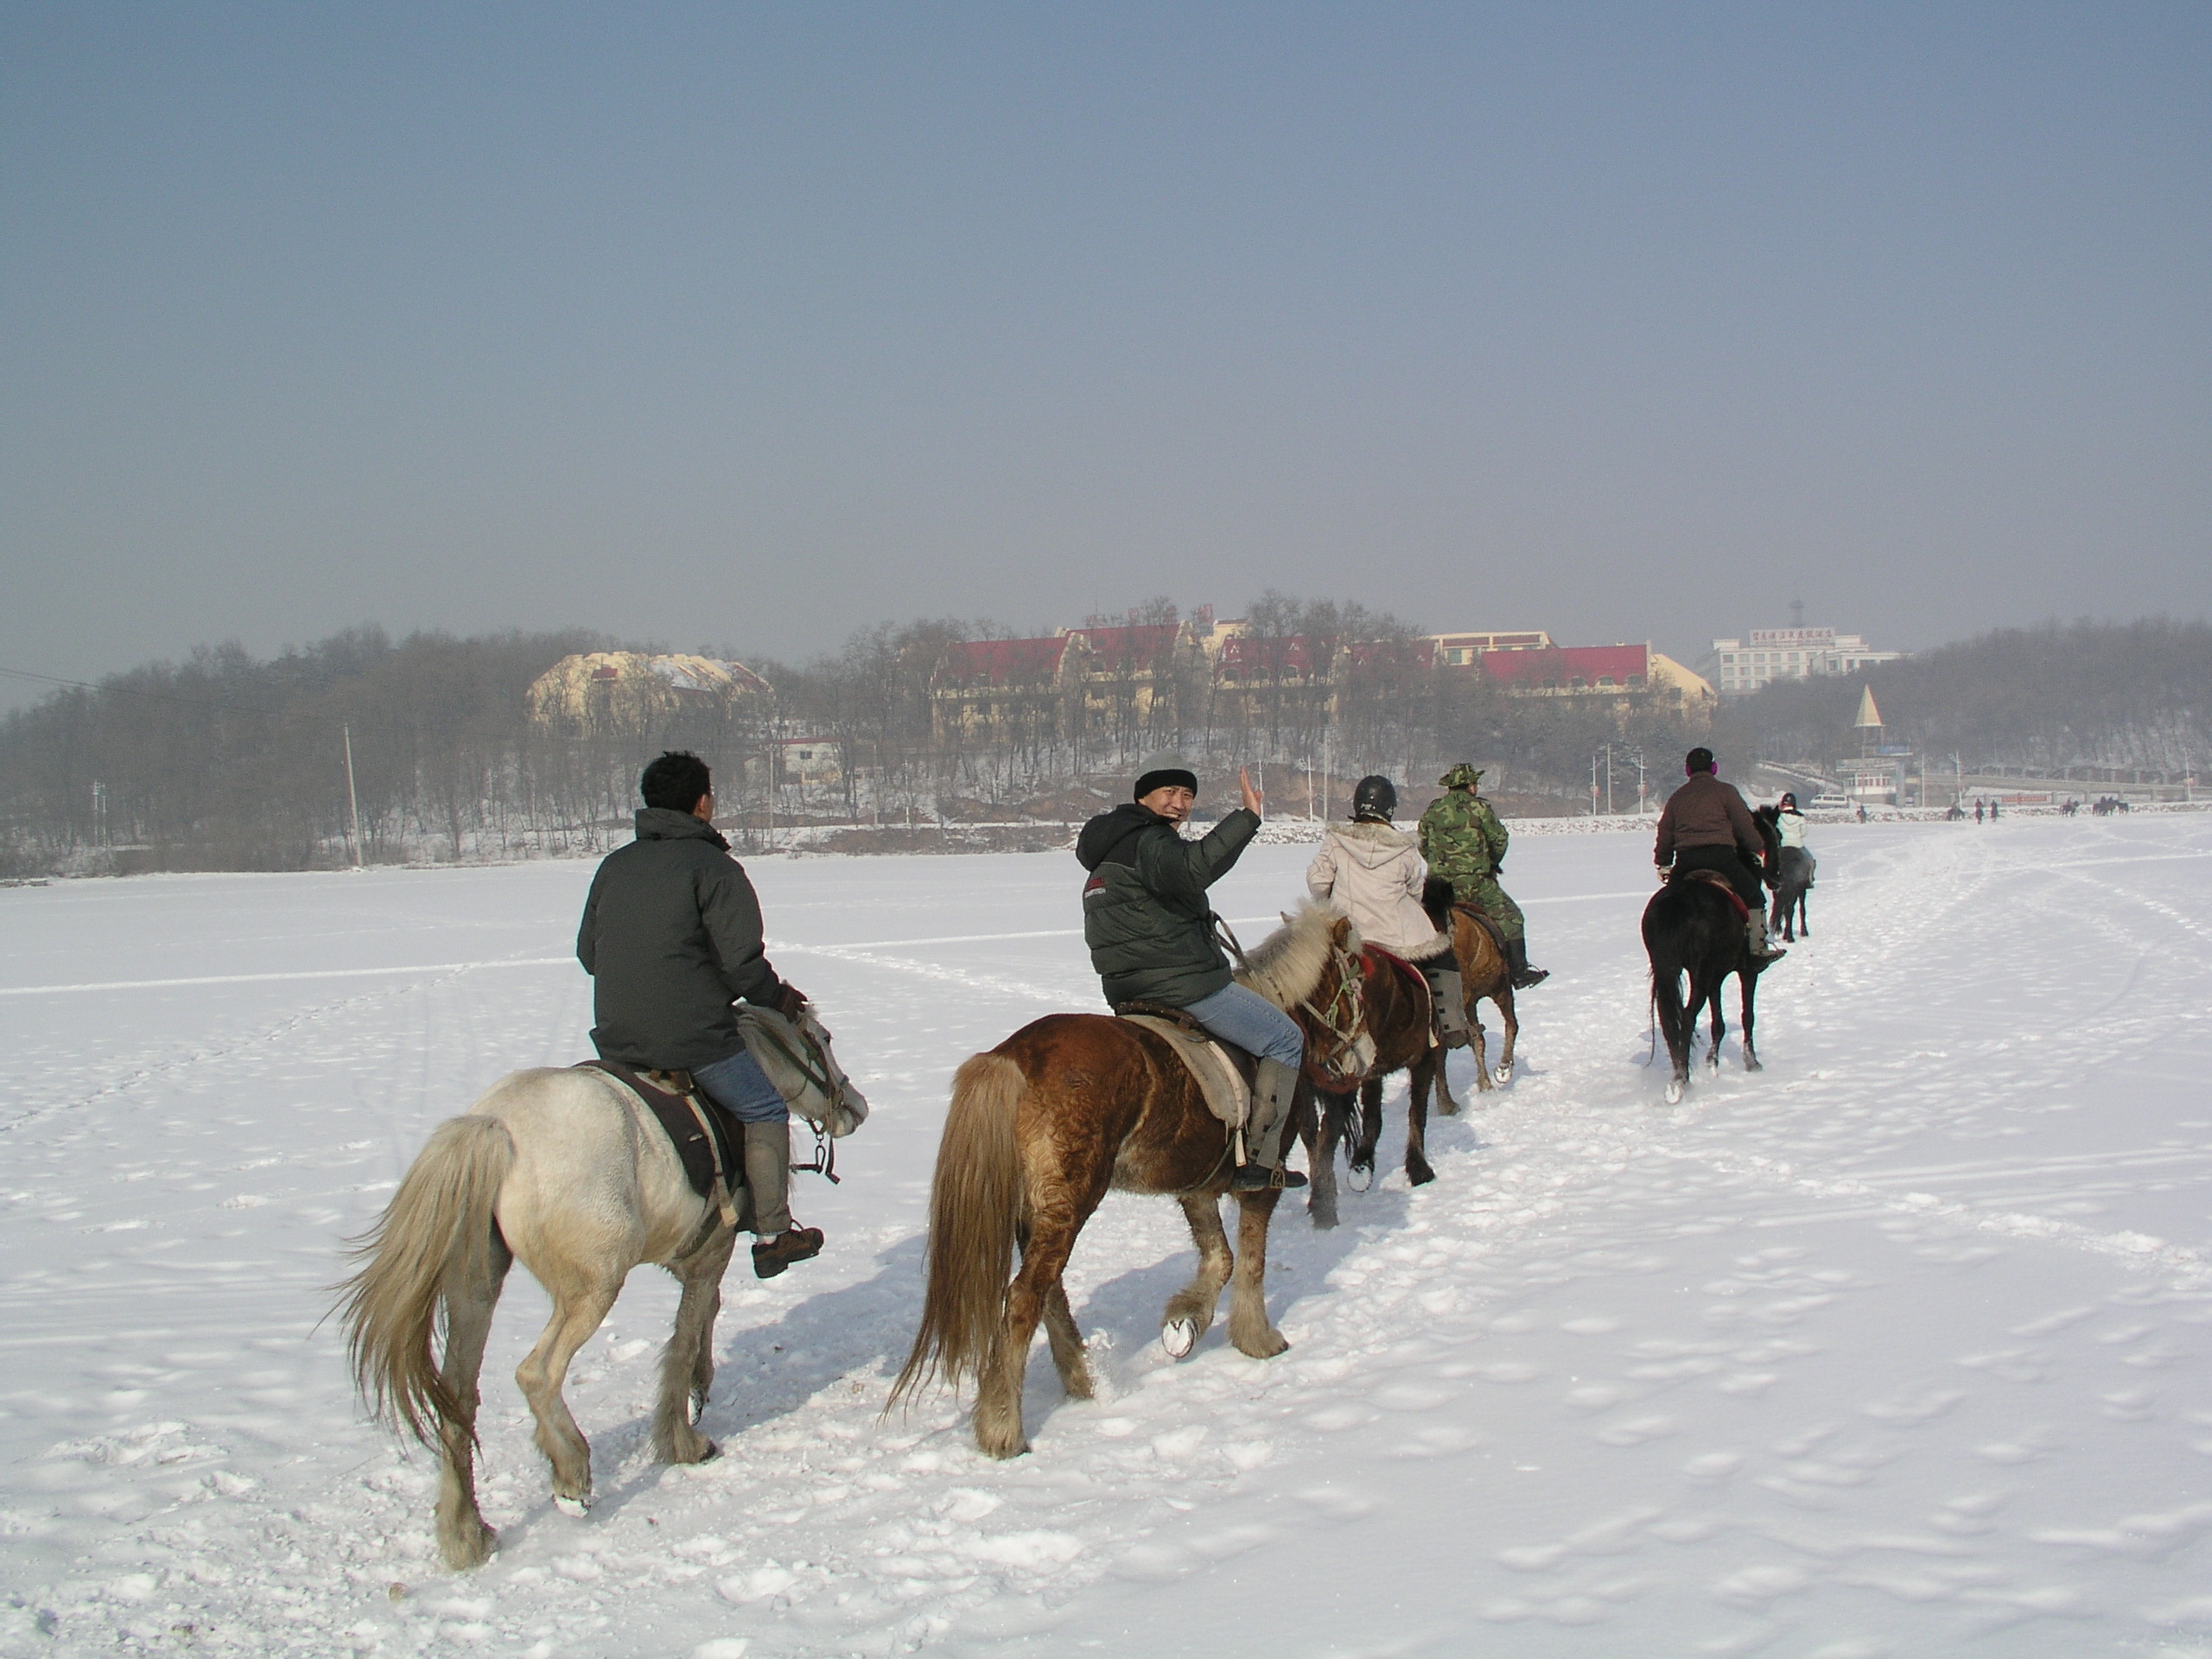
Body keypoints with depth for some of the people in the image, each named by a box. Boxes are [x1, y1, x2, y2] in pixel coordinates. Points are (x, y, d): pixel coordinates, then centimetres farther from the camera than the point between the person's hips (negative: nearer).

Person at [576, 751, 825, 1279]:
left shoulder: (614, 865, 12)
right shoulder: (714, 867, -8)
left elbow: (587, 952, 17)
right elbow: (741, 962, -13)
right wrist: (777, 996, 5)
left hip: (614, 1039, 7)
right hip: (693, 1038, -7)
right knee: (764, 1112, 9)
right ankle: (772, 1235, 10)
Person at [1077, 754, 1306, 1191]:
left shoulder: (1109, 850, 19)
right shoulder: (1147, 841, -14)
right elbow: (1192, 869, -36)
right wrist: (1246, 817, -38)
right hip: (1184, 986, -11)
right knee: (1286, 1041, 0)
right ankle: (1258, 1161, -3)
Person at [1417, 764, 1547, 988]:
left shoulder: (1433, 810, 9)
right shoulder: (1479, 808, -4)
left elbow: (1423, 846, 13)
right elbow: (1499, 840, -1)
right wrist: (1491, 863, 17)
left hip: (1439, 884, 4)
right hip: (1475, 883, -4)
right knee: (1510, 917, 4)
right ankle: (1519, 973, 0)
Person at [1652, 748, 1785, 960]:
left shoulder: (1677, 797, 18)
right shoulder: (1725, 791, 6)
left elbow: (1665, 833, 21)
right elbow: (1745, 826, 5)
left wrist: (1663, 864, 30)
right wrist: (1759, 849, 18)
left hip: (1685, 860, 4)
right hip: (1720, 854, -3)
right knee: (1753, 896, 4)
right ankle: (1759, 946, -4)